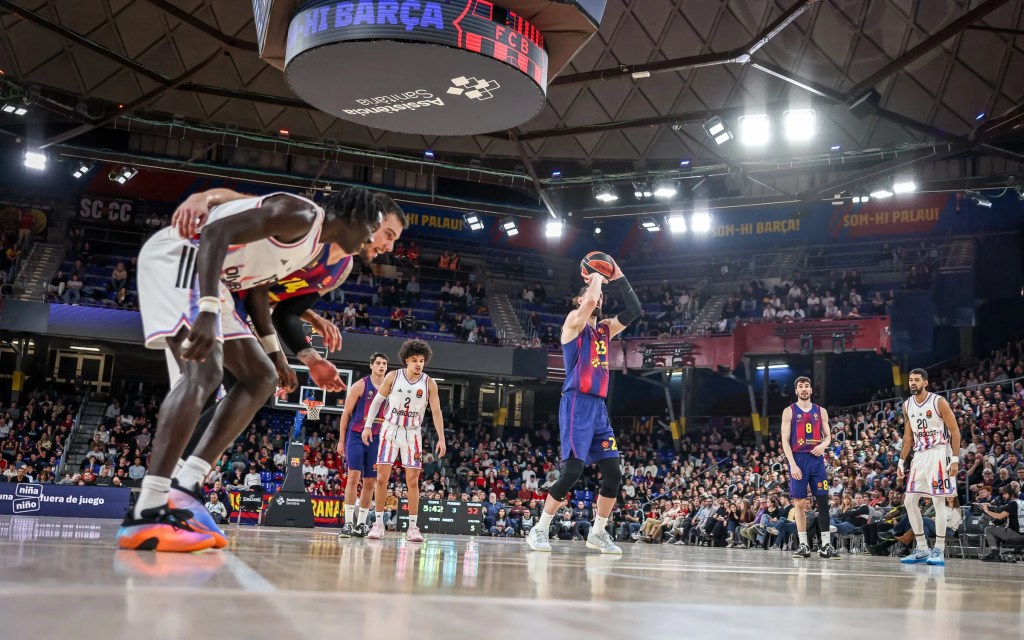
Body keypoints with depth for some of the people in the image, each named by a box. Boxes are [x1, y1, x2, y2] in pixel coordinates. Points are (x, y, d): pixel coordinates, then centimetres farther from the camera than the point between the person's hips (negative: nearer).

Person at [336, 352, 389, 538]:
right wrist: (341, 440, -4)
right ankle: (348, 523, -11)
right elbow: (346, 413, 0)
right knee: (354, 476, -13)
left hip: (378, 440, 4)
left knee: (370, 482, 5)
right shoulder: (360, 385, -1)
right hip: (357, 437, -4)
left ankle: (361, 523, 14)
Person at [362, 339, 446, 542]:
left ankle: (413, 527, 3)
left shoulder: (429, 383, -4)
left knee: (413, 481, -2)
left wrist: (441, 439, -11)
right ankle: (378, 523, 5)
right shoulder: (393, 376, -3)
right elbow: (377, 401, 5)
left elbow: (436, 412, -4)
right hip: (390, 430, 0)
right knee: (382, 477, -3)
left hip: (412, 434, 0)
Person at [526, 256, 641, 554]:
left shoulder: (605, 329, 18)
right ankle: (539, 530, -1)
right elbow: (590, 300, -20)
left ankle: (598, 533, 14)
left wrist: (618, 277, 10)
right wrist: (596, 277, 0)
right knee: (572, 470, -13)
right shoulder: (574, 321, 0)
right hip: (577, 404, -7)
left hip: (599, 407, 7)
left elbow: (635, 310, 13)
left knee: (613, 473, 2)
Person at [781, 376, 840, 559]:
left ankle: (826, 545, 0)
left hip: (817, 459, 2)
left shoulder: (821, 411, 11)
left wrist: (823, 445, -9)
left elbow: (828, 436, 15)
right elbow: (785, 441, -3)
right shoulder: (789, 411, 2)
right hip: (798, 460, -2)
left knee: (823, 501, -2)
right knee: (799, 503, 0)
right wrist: (792, 464, -13)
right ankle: (803, 545, 5)